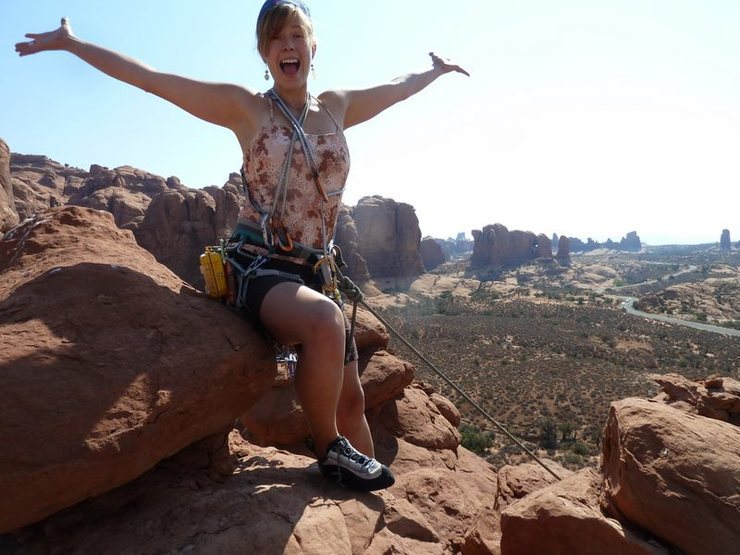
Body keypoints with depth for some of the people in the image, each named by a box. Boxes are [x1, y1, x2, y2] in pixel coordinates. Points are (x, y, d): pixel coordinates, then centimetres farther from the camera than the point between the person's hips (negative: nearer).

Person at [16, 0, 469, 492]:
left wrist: (437, 69, 43)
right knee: (326, 321, -38)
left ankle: (369, 492, 31)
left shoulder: (336, 107, 12)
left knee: (351, 399, 10)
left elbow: (398, 87, 29)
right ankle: (330, 450, -12)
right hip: (261, 268, -5)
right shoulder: (246, 108, 1)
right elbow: (149, 78, 2)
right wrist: (71, 43, 3)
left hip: (317, 271, 5)